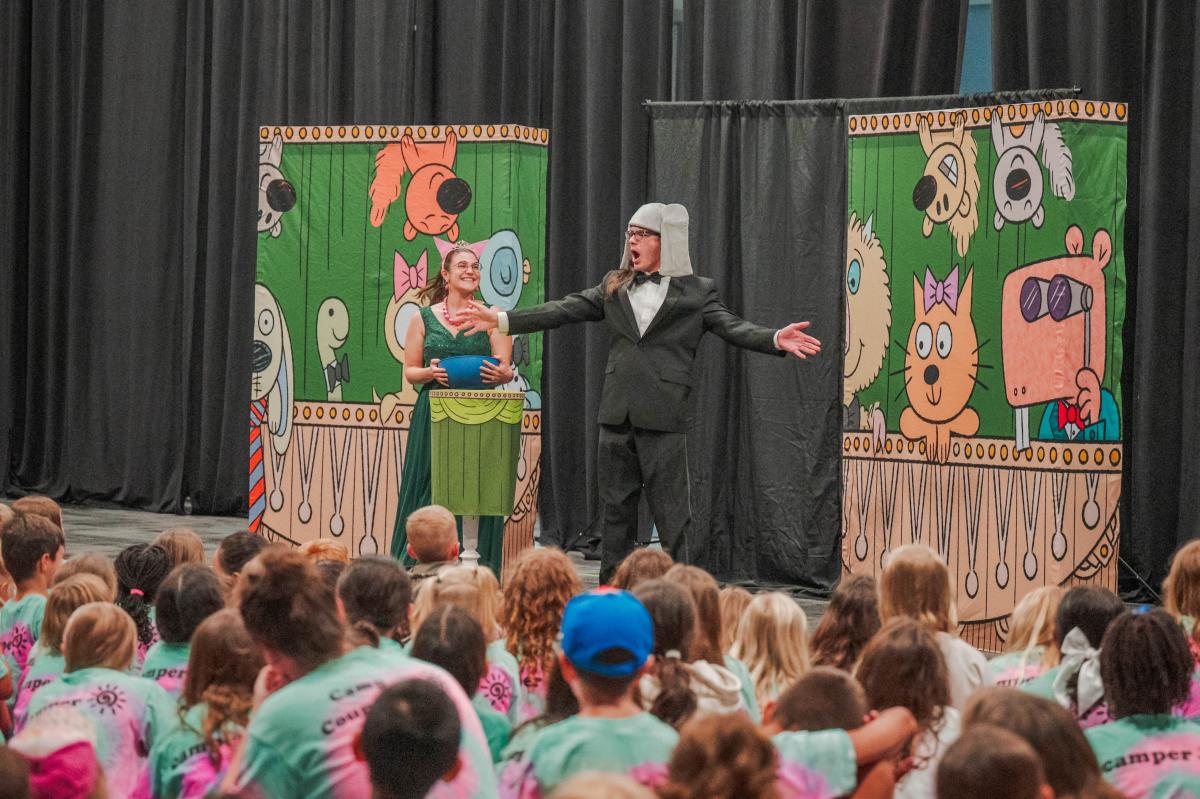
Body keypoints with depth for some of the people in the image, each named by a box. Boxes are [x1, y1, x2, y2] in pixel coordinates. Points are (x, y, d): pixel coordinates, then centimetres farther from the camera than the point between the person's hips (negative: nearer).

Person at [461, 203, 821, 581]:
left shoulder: (697, 292, 2)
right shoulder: (614, 287, 14)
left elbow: (733, 328, -9)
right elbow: (564, 310, 11)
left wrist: (775, 339, -28)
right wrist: (502, 320, 4)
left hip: (662, 416, -4)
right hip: (617, 414, 4)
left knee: (672, 514, -4)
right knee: (616, 510, 10)